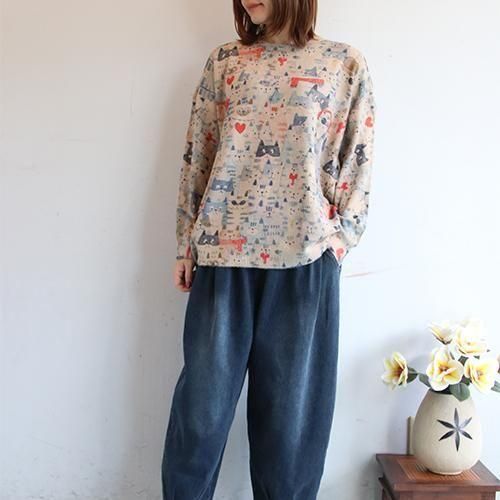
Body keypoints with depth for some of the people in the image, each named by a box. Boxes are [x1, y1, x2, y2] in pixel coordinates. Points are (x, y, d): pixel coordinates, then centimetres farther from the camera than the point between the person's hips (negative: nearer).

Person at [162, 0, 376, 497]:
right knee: (204, 396, 7)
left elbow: (358, 160, 7)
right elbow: (196, 154, 10)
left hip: (305, 257, -1)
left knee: (291, 399, 9)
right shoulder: (223, 61, 11)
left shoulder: (346, 64, 7)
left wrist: (340, 236, -3)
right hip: (222, 252, 2)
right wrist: (186, 243, 7)